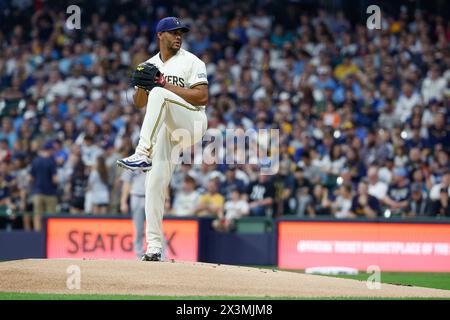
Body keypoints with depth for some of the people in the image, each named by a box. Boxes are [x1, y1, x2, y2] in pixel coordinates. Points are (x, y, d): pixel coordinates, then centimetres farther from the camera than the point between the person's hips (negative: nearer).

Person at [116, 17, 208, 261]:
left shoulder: (191, 61, 0)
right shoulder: (150, 65, 17)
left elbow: (202, 97, -11)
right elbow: (139, 103, 17)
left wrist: (166, 85, -13)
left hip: (192, 124, -5)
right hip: (164, 130, 5)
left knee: (159, 95, -32)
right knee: (154, 186, -7)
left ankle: (143, 155, -40)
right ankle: (154, 247, -2)